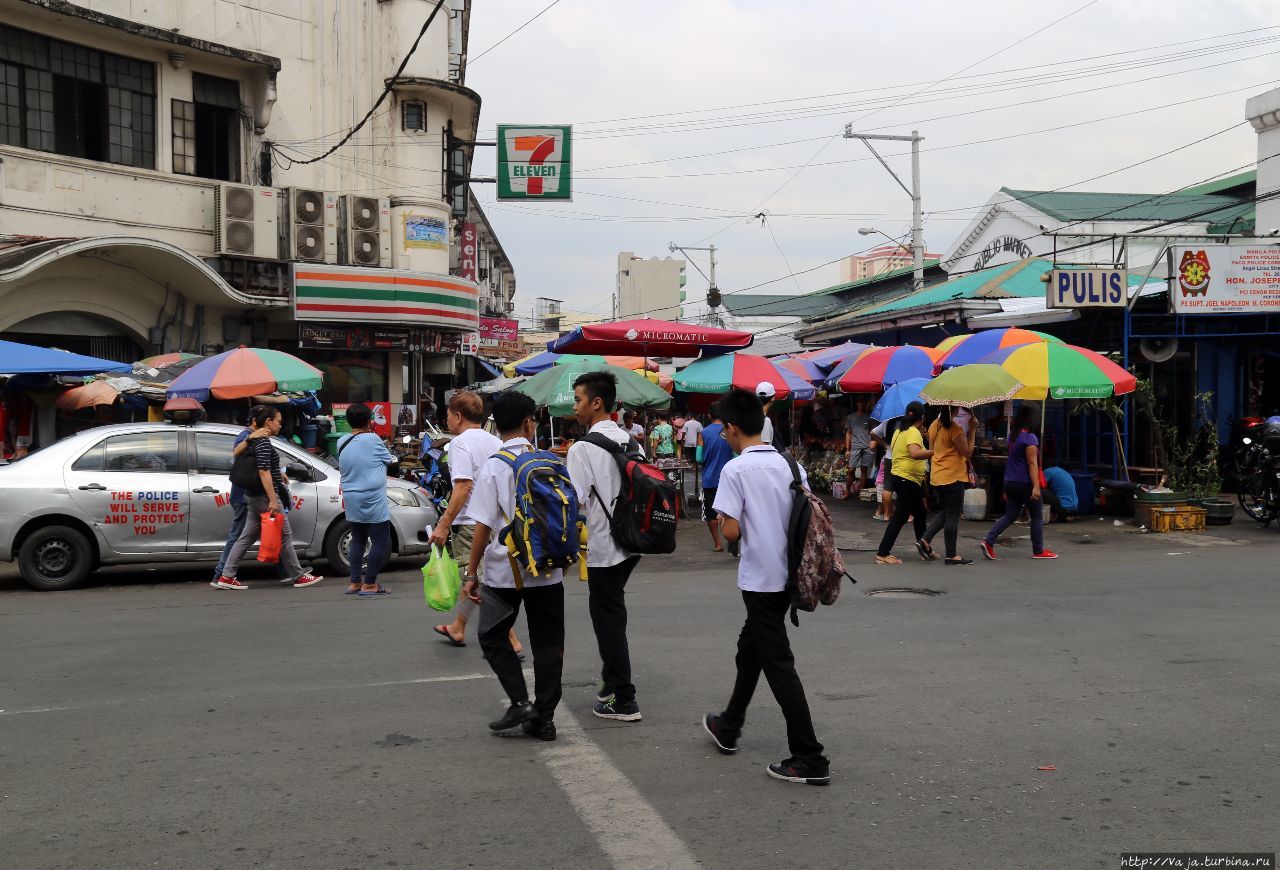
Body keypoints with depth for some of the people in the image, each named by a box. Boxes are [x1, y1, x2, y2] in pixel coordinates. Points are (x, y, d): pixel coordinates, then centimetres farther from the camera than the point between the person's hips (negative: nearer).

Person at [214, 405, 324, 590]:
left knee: (247, 537, 9)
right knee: (284, 536, -1)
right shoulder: (263, 442, -15)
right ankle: (299, 577, 6)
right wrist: (273, 500, -23)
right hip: (265, 495, -10)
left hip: (254, 496, 10)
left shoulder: (254, 440, 15)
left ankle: (227, 576, 6)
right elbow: (263, 472, -21)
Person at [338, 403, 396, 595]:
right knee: (381, 542, 0)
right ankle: (369, 583, -1)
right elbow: (389, 461, 0)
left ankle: (355, 582, 15)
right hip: (373, 502, -7)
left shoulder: (342, 442, 5)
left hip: (352, 502, 7)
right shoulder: (372, 439, -12)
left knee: (358, 540, 17)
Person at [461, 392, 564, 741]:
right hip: (548, 569, 3)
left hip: (504, 570, -3)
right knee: (547, 643, 11)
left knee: (493, 636, 14)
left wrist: (471, 574, -3)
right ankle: (543, 717, 14)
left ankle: (520, 703, 1)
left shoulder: (492, 467, -9)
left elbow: (483, 526, -10)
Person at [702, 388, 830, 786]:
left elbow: (732, 531, -17)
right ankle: (728, 727, 38)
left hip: (761, 578, -8)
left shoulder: (735, 469, -14)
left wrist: (722, 528, 3)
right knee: (750, 649, 23)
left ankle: (810, 759, -4)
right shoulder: (790, 464, 5)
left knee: (778, 664, -3)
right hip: (787, 574, 8)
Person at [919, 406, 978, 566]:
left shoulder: (934, 425, 8)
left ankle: (925, 540, 7)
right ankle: (951, 555, 4)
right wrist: (972, 430, -10)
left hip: (936, 477, 8)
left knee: (945, 512, 20)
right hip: (953, 476, -8)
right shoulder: (954, 428, -17)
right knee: (953, 516, 0)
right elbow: (967, 451, -14)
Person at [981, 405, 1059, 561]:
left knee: (1011, 515, 10)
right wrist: (1036, 486, -23)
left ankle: (989, 541, -4)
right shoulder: (1030, 438, -14)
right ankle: (1038, 551, 13)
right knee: (1037, 516, 6)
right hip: (1024, 483, -8)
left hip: (1010, 483, 8)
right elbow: (1032, 463, -20)